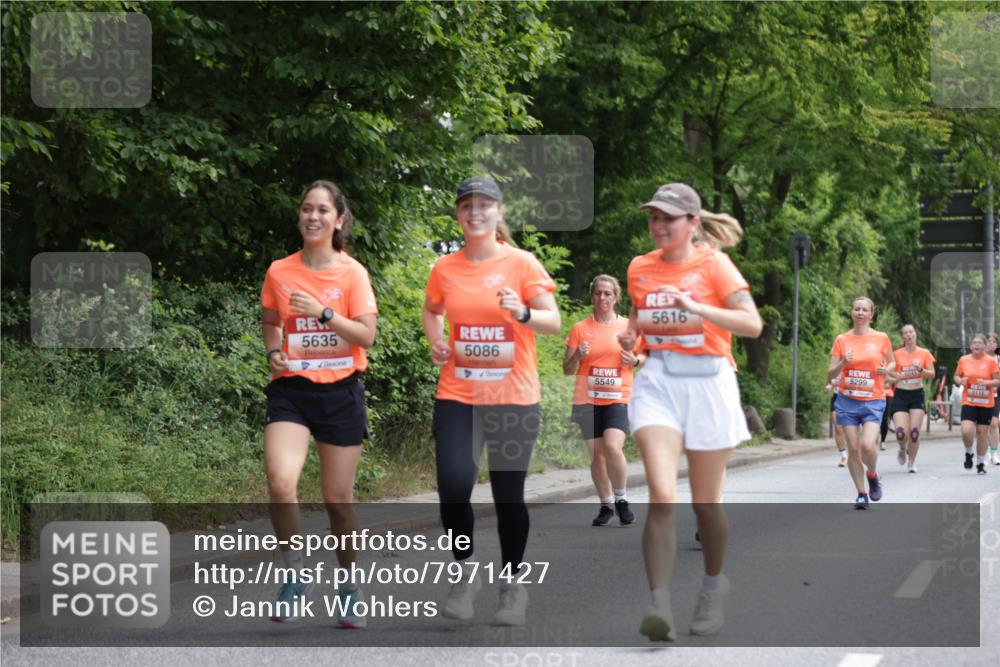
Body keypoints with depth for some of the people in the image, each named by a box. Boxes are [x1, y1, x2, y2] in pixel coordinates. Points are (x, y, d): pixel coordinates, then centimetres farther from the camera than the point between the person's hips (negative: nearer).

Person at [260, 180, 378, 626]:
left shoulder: (352, 272, -2)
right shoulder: (279, 272, 4)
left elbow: (366, 335, -8)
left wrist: (322, 312, -20)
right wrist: (272, 351, 1)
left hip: (340, 391, -1)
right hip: (291, 389, 1)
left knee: (338, 499, 5)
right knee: (280, 481, -22)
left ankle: (349, 586, 25)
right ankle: (296, 575, -5)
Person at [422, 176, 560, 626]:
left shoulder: (522, 263, -4)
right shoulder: (444, 269, 5)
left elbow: (554, 321, -5)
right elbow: (432, 310, 24)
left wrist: (523, 313, -24)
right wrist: (435, 340, 4)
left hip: (513, 396, -2)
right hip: (457, 395, 2)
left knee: (508, 494, 4)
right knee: (453, 486, -12)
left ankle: (513, 585, 22)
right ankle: (466, 572, 11)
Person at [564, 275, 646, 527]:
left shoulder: (629, 326, 6)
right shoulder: (580, 328, 5)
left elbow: (645, 356, 18)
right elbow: (567, 369, 6)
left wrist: (636, 360, -5)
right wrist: (577, 356, -15)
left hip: (618, 398, -1)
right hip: (587, 399, 1)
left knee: (612, 446, -21)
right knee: (597, 454, 2)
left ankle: (621, 499, -2)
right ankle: (606, 505, 18)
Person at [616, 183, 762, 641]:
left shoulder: (713, 264, -3)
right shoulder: (640, 268, 9)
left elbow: (752, 324, -14)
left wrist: (696, 308, -25)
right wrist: (630, 334, 4)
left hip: (707, 384, -2)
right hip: (657, 383, 2)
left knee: (705, 503, 7)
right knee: (662, 495, -17)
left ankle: (714, 586, 32)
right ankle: (660, 604, -20)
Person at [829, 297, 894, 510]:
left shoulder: (881, 338, 2)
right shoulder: (842, 340, 3)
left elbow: (892, 363, 17)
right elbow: (831, 374, 3)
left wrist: (886, 370, -6)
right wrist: (843, 362, -16)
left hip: (873, 402, -2)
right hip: (848, 401, 2)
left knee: (867, 445, -20)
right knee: (853, 448, 0)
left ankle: (873, 475, 12)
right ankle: (861, 494, 13)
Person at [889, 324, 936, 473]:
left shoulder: (924, 353, 2)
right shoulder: (896, 354, 0)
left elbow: (932, 374, 3)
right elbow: (889, 375, 6)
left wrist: (920, 369, -15)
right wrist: (896, 377, -16)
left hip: (917, 395, 1)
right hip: (900, 395, -1)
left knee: (914, 432, -6)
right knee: (901, 432, -13)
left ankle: (911, 462, 13)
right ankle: (902, 449, 22)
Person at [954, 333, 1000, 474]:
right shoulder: (964, 360, 2)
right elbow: (957, 376, 14)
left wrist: (986, 383, -19)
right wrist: (960, 381, -9)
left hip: (986, 404, 0)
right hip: (968, 403, 0)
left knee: (982, 433, 4)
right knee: (966, 431, -16)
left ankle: (981, 463, 21)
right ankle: (968, 454, 14)